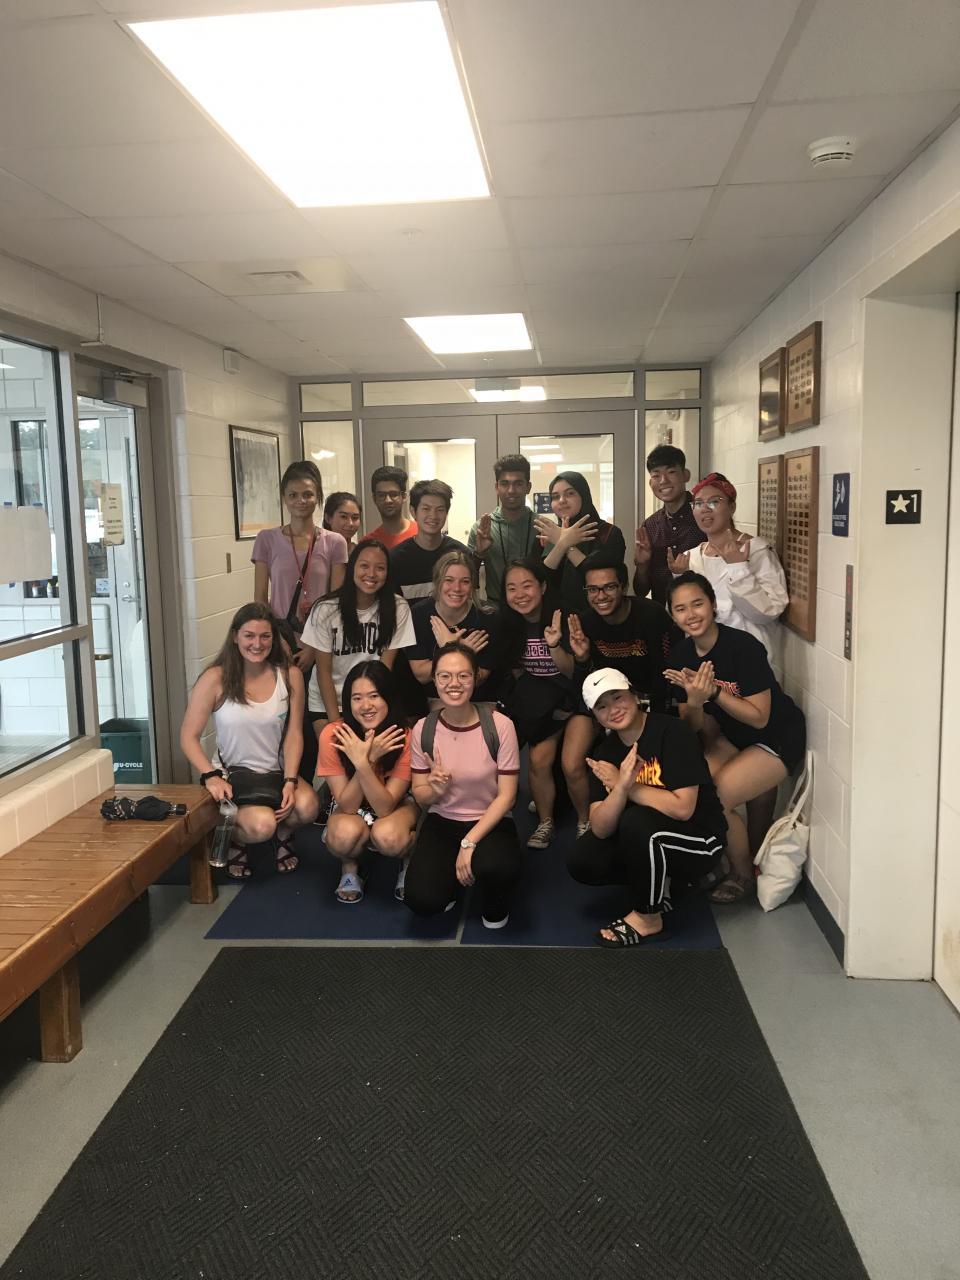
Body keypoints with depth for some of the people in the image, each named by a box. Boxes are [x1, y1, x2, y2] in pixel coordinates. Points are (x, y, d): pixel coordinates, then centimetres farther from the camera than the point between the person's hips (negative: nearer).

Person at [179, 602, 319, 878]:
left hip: (276, 773, 3)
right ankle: (234, 842, 9)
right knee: (261, 825, -31)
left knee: (307, 806, -29)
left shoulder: (290, 676, -3)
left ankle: (282, 837, 10)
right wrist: (211, 776, -20)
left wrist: (290, 781, -15)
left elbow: (293, 734, -3)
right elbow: (189, 737, -7)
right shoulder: (215, 679, -10)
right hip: (233, 775, -3)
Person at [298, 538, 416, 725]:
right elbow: (323, 671, -8)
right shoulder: (326, 609, -13)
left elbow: (385, 667, -6)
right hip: (326, 703, -1)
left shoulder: (398, 608, -12)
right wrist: (336, 721, -14)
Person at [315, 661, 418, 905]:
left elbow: (385, 807, -26)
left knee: (388, 835, -36)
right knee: (346, 833, -36)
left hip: (397, 806, 0)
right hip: (352, 810, 1)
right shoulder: (333, 735, -23)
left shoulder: (405, 737, -24)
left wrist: (363, 763, -41)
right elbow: (347, 806, -21)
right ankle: (349, 866, 0)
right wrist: (368, 759, -36)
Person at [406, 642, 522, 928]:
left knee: (498, 869, -35)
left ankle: (494, 904, 4)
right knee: (422, 901, -21)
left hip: (490, 823, -2)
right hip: (441, 822, 2)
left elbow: (506, 796, -12)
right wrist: (435, 790, -22)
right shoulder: (423, 729, -6)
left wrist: (469, 842, -21)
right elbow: (420, 797, 2)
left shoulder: (499, 725, -15)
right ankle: (450, 879, 17)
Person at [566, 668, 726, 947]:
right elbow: (601, 829, -13)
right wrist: (621, 787, -31)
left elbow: (682, 807, -27)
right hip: (651, 841, 6)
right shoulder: (606, 752, -3)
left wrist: (625, 786, -20)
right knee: (581, 862, -14)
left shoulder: (671, 732, -18)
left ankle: (648, 918, -12)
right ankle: (658, 881, 8)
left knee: (636, 821, -33)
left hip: (700, 840, -6)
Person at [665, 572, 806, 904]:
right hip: (732, 737, 6)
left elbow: (759, 718, -23)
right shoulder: (681, 655, -7)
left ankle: (743, 875, 5)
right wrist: (694, 701, -28)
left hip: (778, 738, -6)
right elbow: (696, 727, -6)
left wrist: (713, 691, -33)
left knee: (716, 798, -21)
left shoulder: (743, 646, -26)